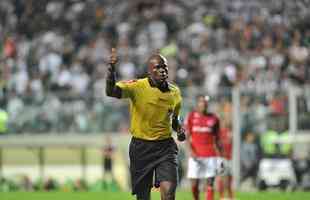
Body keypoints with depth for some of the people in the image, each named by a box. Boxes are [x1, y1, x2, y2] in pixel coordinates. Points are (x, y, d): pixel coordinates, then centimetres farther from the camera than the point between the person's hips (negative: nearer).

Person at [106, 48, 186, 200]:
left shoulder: (174, 92, 4)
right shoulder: (137, 87, -10)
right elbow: (111, 91, -27)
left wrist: (180, 130, 1)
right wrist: (111, 69, -41)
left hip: (165, 147, 2)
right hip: (141, 147, -2)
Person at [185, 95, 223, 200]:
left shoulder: (213, 119, 7)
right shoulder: (191, 117, 4)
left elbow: (217, 140, 12)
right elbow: (187, 137, 3)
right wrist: (191, 151, -11)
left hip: (210, 156, 1)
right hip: (196, 155, -1)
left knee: (210, 183, -6)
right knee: (194, 184, 0)